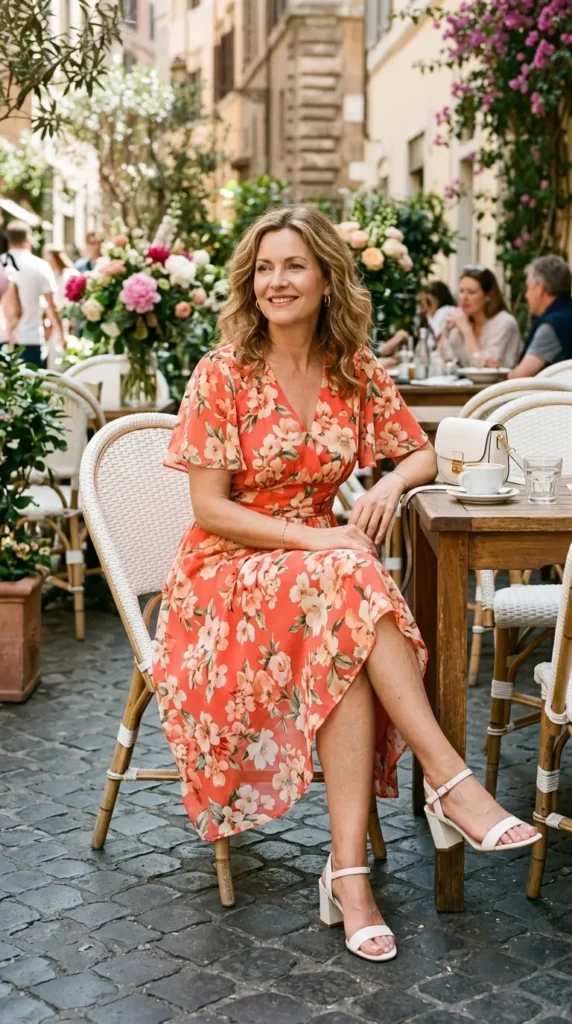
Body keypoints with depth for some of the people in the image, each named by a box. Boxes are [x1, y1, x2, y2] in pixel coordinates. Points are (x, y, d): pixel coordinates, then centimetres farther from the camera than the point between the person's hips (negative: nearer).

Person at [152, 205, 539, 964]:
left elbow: (423, 454, 11)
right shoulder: (223, 373, -9)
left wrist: (391, 482, -13)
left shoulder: (355, 369, 2)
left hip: (317, 563, 3)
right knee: (349, 582, -34)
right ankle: (452, 780, -34)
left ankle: (349, 870, -33)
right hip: (228, 568, -3)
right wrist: (313, 539, -22)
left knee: (346, 645, -32)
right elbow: (210, 510, -11)